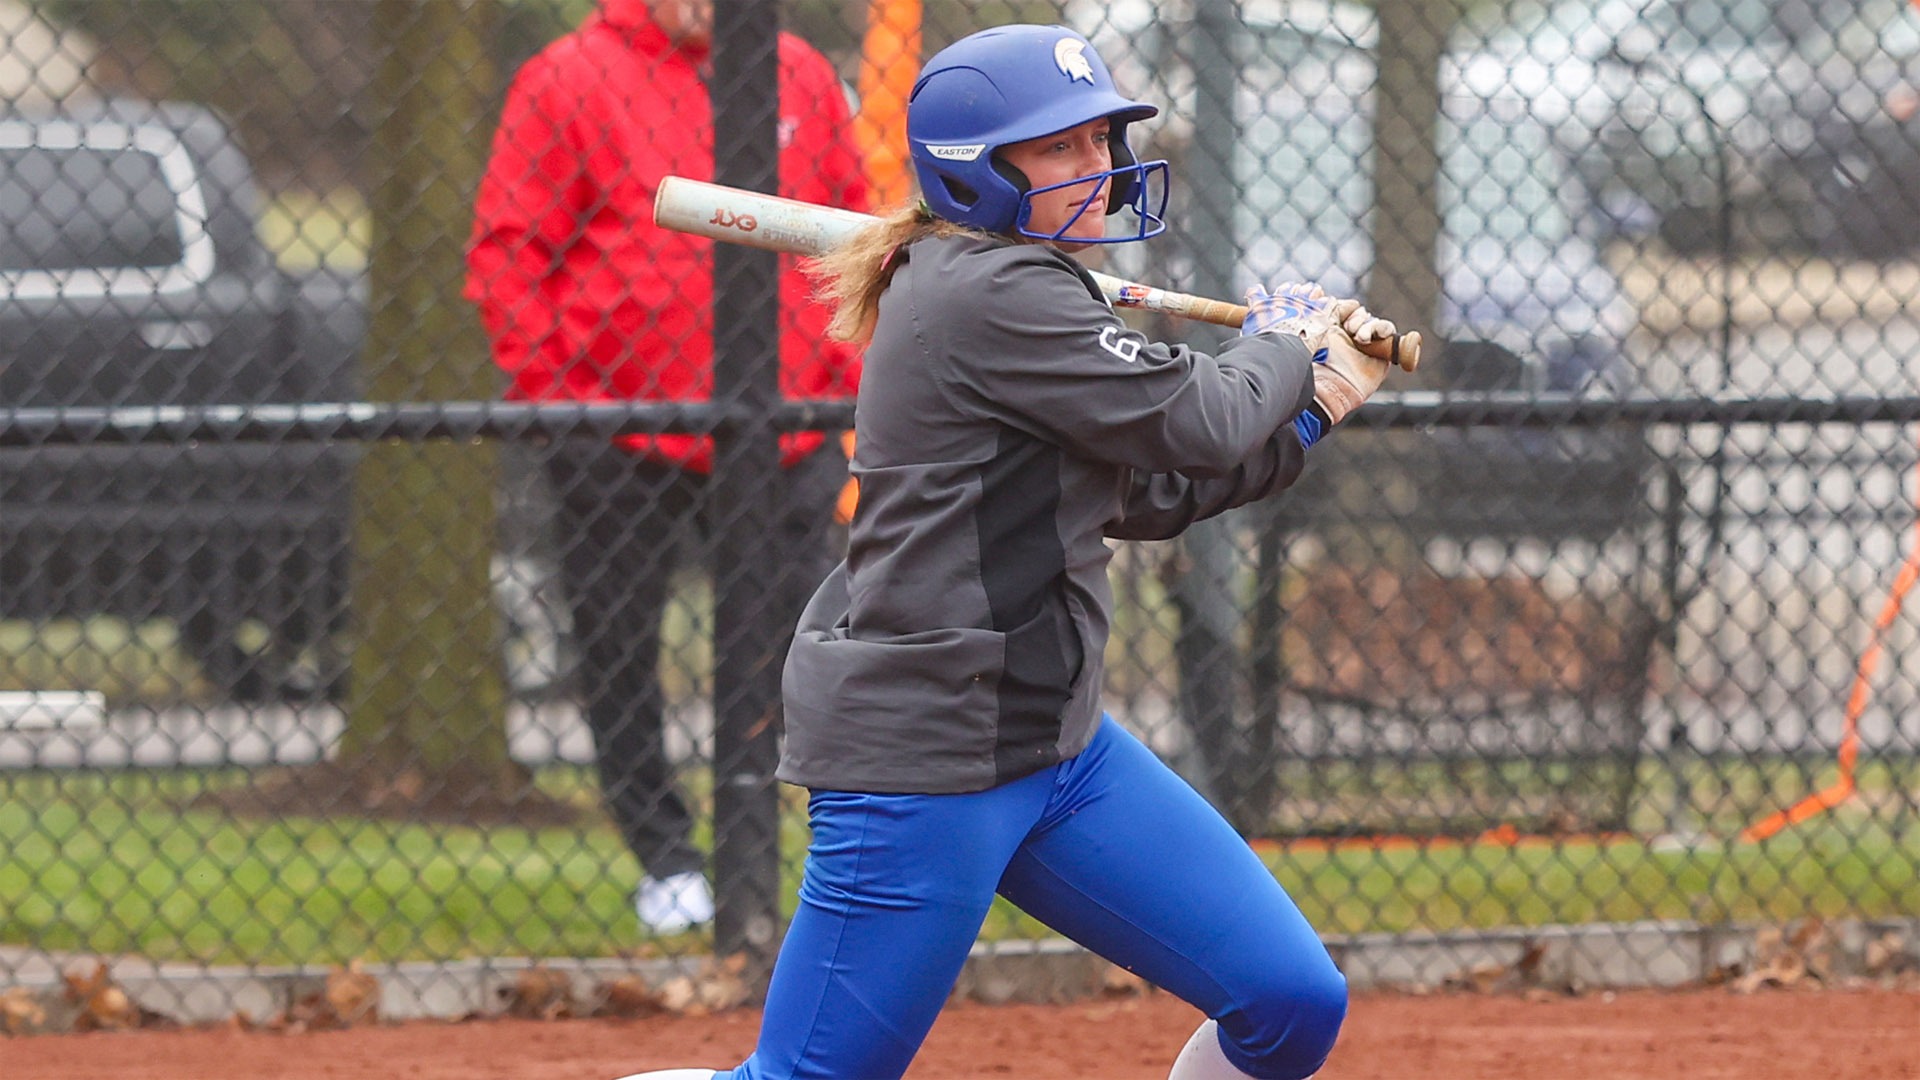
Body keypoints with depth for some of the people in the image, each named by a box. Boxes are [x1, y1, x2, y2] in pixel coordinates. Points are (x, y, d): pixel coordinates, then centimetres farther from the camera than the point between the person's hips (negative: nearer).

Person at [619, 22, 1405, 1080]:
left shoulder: (1013, 290, 14)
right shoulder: (996, 296, -17)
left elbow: (1147, 495, 22)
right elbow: (1194, 426, -18)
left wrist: (1310, 404, 14)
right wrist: (1283, 347, 3)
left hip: (1053, 742, 10)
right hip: (918, 758, -10)